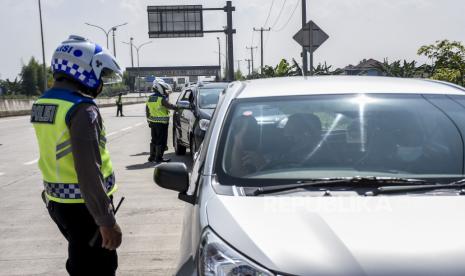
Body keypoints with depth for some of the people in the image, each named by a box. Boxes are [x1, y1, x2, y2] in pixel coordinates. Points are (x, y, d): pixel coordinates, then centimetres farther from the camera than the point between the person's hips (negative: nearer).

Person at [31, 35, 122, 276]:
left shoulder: (41, 105, 7)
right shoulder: (81, 109, -22)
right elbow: (88, 171, -27)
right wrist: (106, 220, -24)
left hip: (57, 202, 9)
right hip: (82, 206, -9)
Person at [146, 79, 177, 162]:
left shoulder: (149, 98, 11)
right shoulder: (162, 98, -15)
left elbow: (147, 111, 16)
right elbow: (170, 106, -15)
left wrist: (149, 120, 24)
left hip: (153, 122, 8)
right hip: (161, 123, -8)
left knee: (154, 140, 16)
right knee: (161, 141, -1)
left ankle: (152, 156, 20)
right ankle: (159, 157, 1)